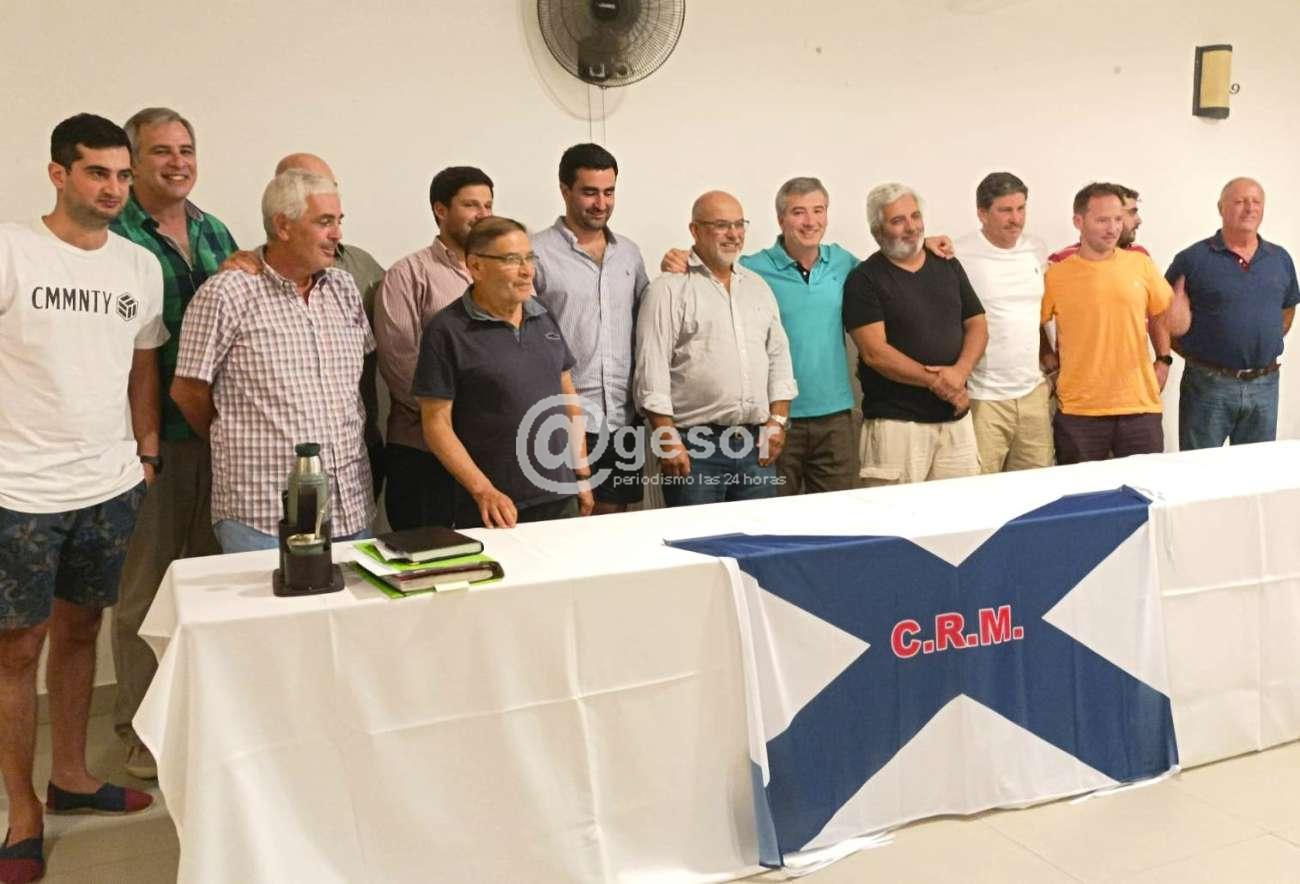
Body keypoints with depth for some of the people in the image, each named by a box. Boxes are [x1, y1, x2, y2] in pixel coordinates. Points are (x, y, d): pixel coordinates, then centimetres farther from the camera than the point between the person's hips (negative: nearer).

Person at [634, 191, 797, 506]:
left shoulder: (758, 286, 16)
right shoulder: (669, 289, -4)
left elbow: (779, 357, 16)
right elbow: (652, 370, -10)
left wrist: (778, 420, 5)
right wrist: (668, 441, -15)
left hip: (756, 443, 6)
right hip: (694, 445, -5)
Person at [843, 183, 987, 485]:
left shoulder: (948, 267, 14)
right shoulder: (864, 279, -3)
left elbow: (977, 325, 12)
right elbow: (875, 352, -11)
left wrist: (959, 373, -8)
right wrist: (936, 381, -12)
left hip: (956, 418, 5)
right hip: (896, 423, -5)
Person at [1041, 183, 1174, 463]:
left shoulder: (1141, 264, 5)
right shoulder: (1056, 274, -4)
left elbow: (1160, 314, 18)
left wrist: (1163, 361, 11)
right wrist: (1048, 357, -1)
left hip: (1140, 405, 2)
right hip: (1078, 410, -2)